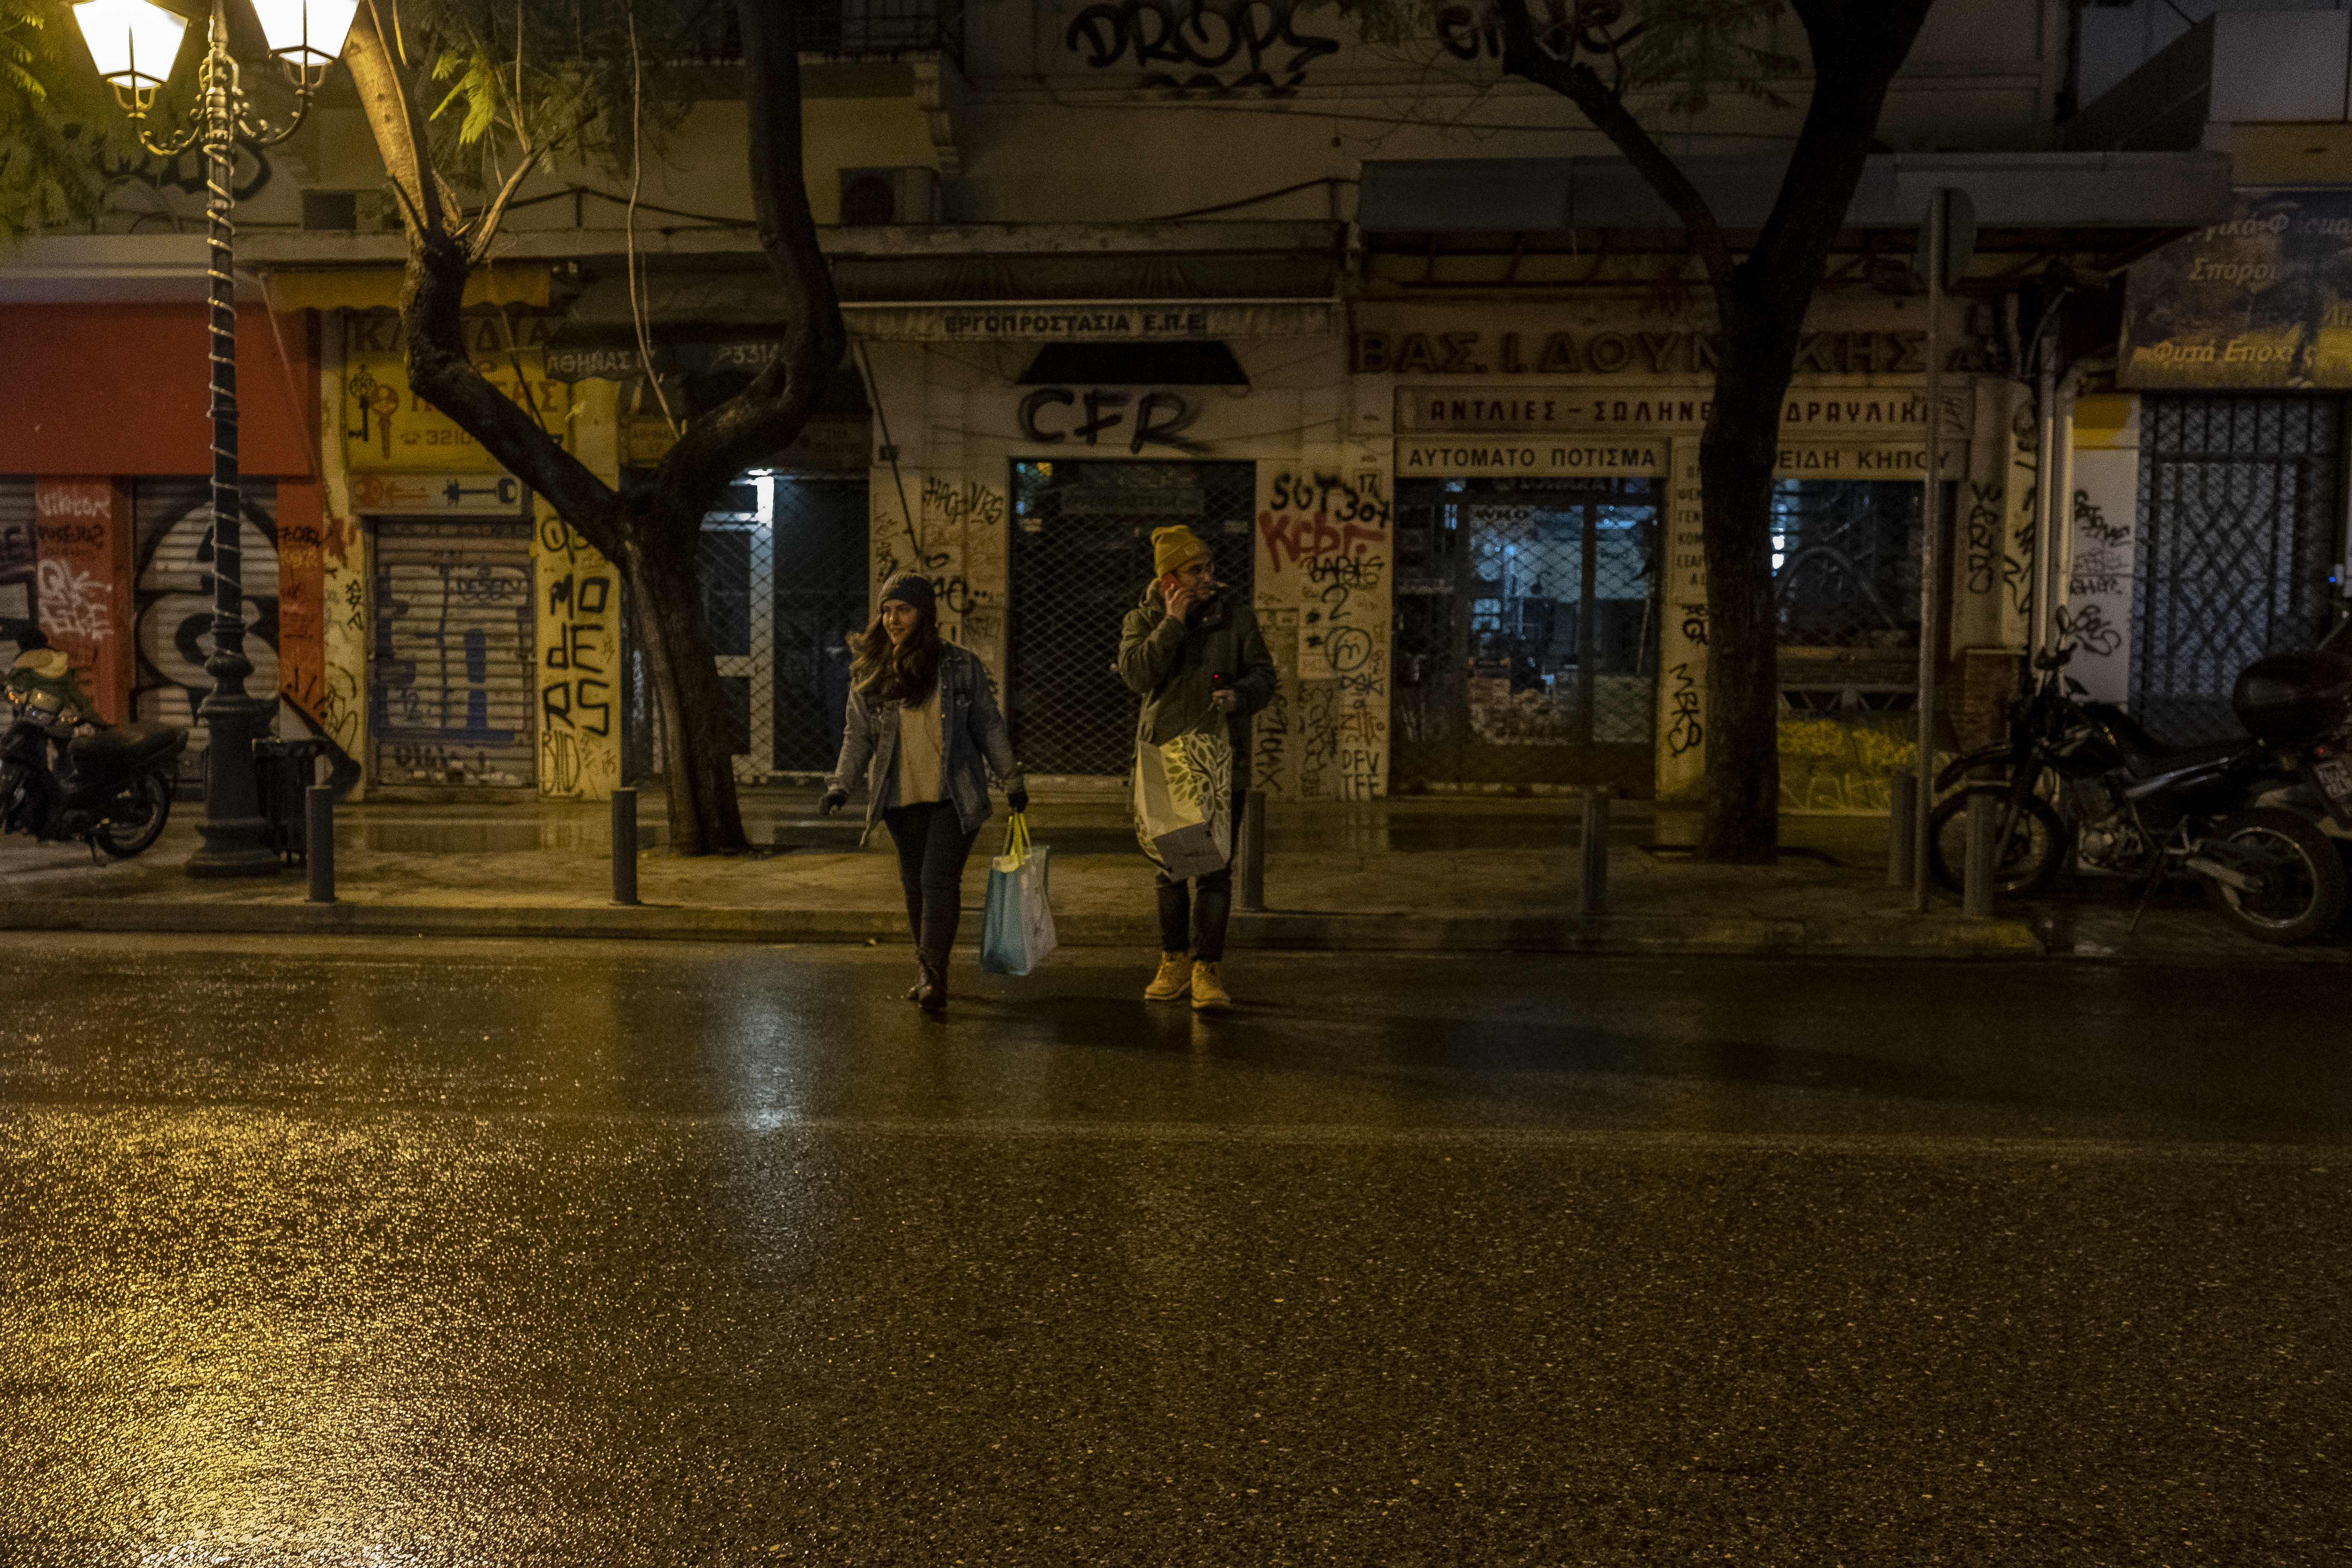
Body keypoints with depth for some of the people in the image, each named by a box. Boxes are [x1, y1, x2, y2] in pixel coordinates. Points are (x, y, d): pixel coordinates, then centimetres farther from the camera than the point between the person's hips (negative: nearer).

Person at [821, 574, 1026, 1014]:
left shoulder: (961, 667, 1)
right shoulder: (869, 676, 6)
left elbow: (990, 729, 6)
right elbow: (858, 736, 9)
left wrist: (1013, 781, 6)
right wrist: (840, 785, -2)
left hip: (954, 797, -3)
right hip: (903, 800, 3)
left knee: (940, 880, -13)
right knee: (916, 884, 10)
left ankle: (933, 976, -12)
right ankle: (927, 974, 23)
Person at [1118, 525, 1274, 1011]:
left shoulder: (1236, 615, 2)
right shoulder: (1143, 619, 2)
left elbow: (1264, 676, 0)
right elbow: (1136, 675, -14)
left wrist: (1238, 695, -20)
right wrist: (1172, 623, -18)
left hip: (1220, 760, -1)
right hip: (1163, 756, 2)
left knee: (1214, 867, -7)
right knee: (1170, 867, 12)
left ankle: (1208, 971, 0)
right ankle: (1174, 963, 25)